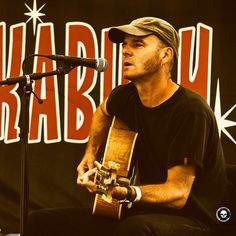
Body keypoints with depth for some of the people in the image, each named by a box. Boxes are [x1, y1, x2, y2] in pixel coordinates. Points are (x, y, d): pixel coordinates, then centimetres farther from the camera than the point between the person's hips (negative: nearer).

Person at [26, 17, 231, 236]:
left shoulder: (191, 111, -18)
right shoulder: (127, 96, 4)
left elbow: (178, 192, -21)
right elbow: (103, 112, 32)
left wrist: (127, 192, -37)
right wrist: (90, 154, 18)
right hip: (143, 214, 7)